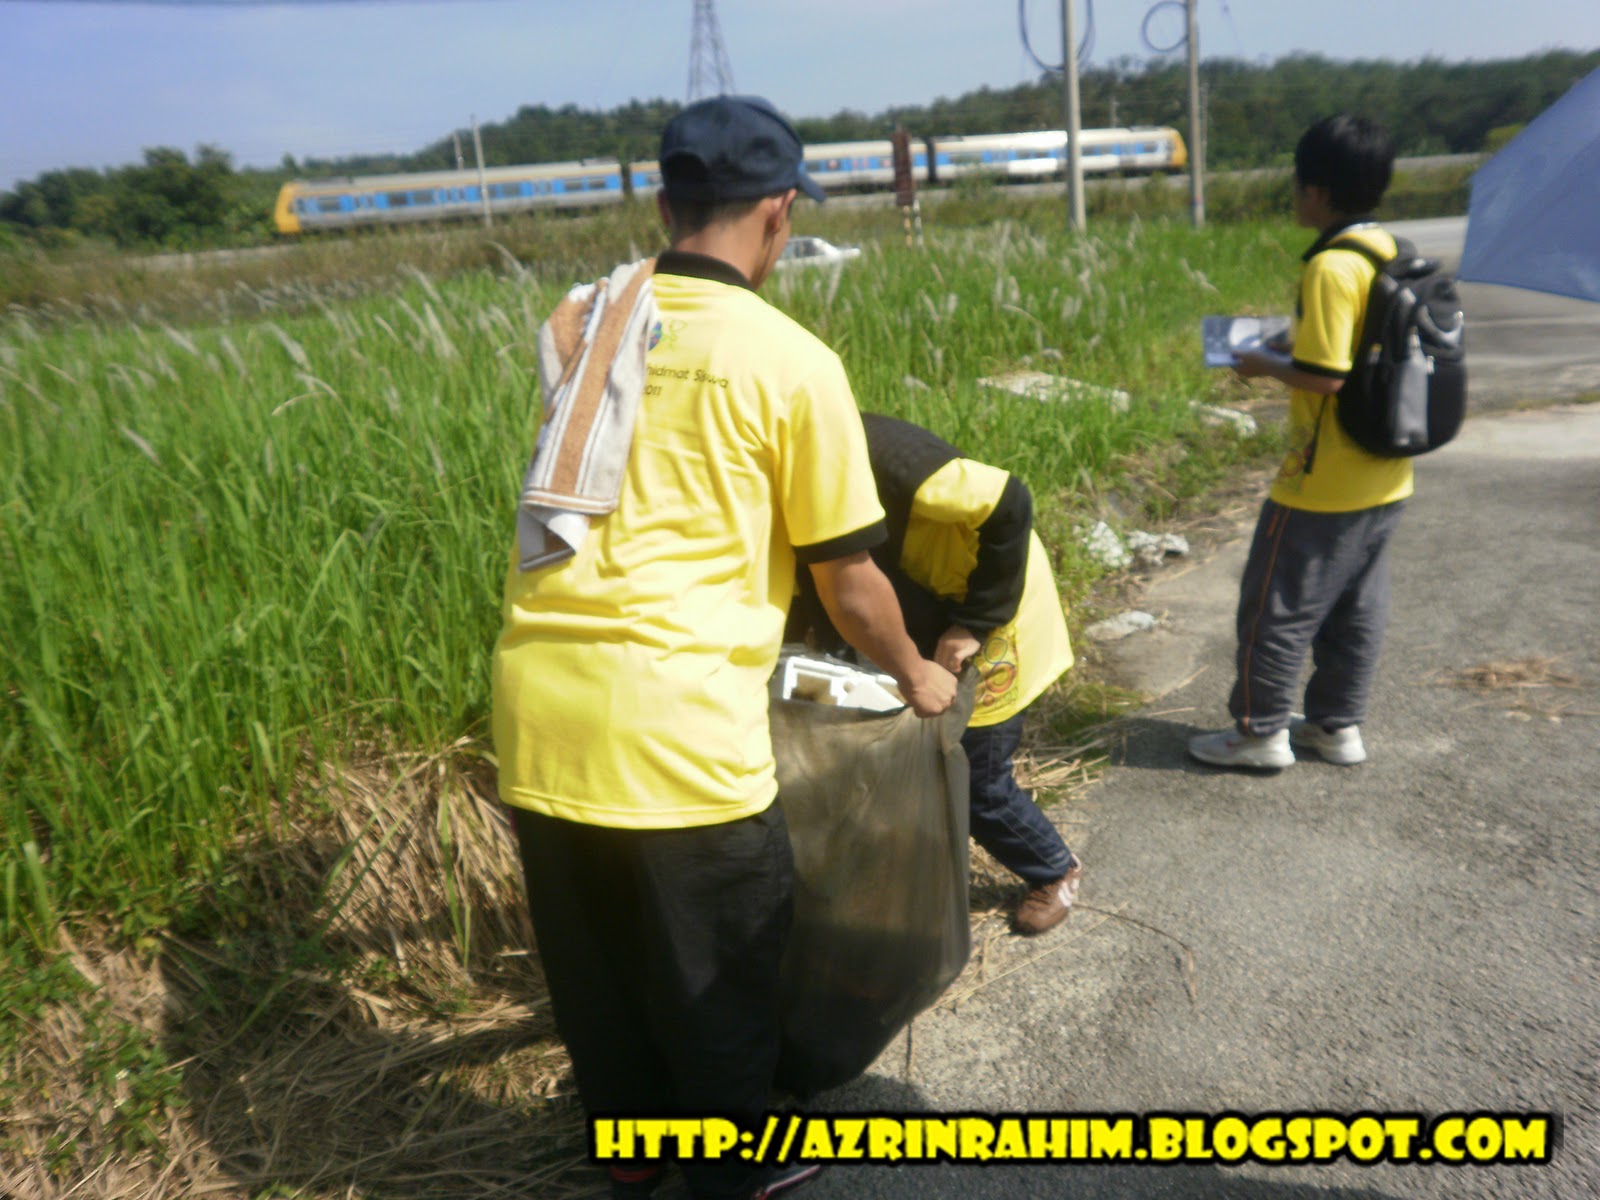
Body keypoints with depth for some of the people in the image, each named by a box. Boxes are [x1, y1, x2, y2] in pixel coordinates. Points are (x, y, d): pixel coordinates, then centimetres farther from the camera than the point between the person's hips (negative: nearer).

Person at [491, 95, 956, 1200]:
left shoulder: (580, 324, 12)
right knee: (715, 977, 18)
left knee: (592, 966, 25)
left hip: (535, 705, 6)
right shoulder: (791, 361, -5)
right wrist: (913, 674, 20)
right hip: (670, 724, -6)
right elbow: (848, 581, 0)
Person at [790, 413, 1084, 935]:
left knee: (975, 778, 2)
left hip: (992, 611, -7)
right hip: (932, 609, 8)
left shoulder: (880, 456, -32)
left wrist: (976, 622, -27)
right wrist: (810, 617, -9)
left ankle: (1056, 871, 26)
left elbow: (1009, 505, -32)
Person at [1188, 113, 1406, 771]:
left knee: (1277, 606, 5)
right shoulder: (1392, 253, 6)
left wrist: (1265, 365, -8)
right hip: (1385, 478, 9)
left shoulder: (1331, 267, -21)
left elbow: (1323, 376, -24)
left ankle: (1260, 731, 16)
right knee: (1357, 606, 16)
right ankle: (1338, 725, 29)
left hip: (1324, 485, -9)